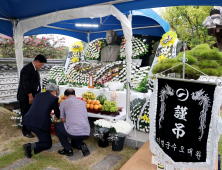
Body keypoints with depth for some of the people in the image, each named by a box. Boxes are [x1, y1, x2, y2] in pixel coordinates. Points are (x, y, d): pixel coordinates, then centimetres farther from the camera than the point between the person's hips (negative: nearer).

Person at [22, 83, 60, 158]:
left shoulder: (38, 95, 21)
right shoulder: (54, 98, 6)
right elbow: (58, 115, 15)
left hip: (28, 121, 7)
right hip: (41, 124, -6)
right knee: (48, 144, 11)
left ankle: (42, 139, 34)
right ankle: (31, 146, -13)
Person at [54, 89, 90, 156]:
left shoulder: (63, 103, 6)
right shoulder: (83, 102, 18)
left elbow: (63, 120, 15)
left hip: (73, 132, -6)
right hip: (86, 133, 6)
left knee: (57, 126, 24)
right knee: (74, 143, 39)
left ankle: (68, 149, 17)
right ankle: (81, 145, 6)